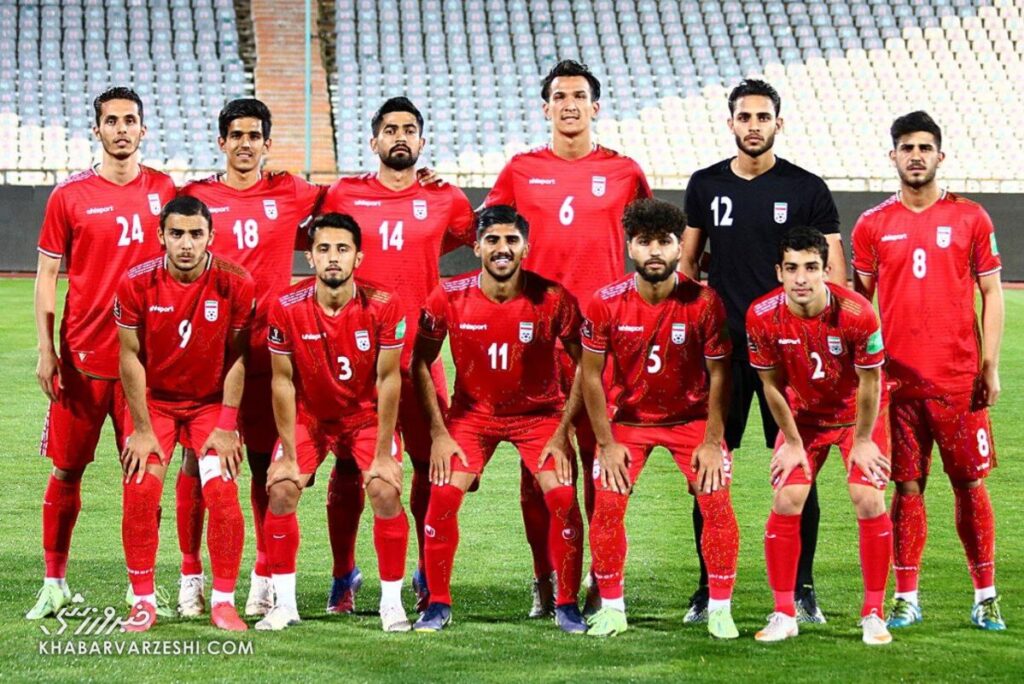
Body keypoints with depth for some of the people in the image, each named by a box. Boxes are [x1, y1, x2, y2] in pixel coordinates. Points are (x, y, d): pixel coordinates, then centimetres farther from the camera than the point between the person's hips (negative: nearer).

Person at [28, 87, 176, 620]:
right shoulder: (69, 196, 1)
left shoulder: (164, 191, 6)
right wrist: (46, 350, -5)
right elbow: (47, 275, 4)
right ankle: (54, 584, 15)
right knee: (67, 470, 5)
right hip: (82, 356, -1)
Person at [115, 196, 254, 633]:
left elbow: (237, 359, -7)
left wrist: (226, 427, -10)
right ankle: (143, 601, 0)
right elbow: (131, 358, -8)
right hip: (154, 399, 0)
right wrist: (142, 429, -10)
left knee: (222, 493, -15)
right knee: (140, 492, -13)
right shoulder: (136, 283, -14)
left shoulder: (235, 285, -15)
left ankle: (223, 601, -2)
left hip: (212, 402, 0)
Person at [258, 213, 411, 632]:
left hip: (366, 414, -1)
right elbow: (283, 380, -11)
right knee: (281, 491, -14)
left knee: (385, 492, -18)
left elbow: (388, 380, -14)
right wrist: (288, 453, -12)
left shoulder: (382, 306, -20)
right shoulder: (287, 308, -19)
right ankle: (285, 604, -1)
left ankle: (392, 602, -4)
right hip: (308, 414, 1)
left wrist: (383, 453, -15)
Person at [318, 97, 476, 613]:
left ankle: (428, 576, 13)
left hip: (419, 351, 0)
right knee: (348, 467, 2)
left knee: (431, 465, 0)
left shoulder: (444, 200, 8)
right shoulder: (342, 195, 7)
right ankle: (343, 575, 13)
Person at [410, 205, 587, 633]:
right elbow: (421, 362, -5)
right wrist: (439, 433, -9)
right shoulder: (449, 297, -17)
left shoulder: (552, 299, -19)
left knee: (563, 497, -17)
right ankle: (438, 604, 2)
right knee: (443, 495, -15)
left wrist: (562, 434, -13)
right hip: (472, 411, 1)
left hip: (539, 412, -1)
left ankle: (566, 606, 0)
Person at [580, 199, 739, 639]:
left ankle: (720, 610, 0)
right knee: (607, 505, -10)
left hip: (691, 417, 0)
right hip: (627, 417, 1)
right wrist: (607, 442, -10)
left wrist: (712, 441, -12)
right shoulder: (606, 304, -17)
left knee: (718, 503, -11)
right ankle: (612, 608, 4)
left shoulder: (703, 302, -19)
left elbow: (719, 374, -9)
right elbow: (591, 375, -8)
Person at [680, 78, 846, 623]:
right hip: (720, 347, 2)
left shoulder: (806, 190, 1)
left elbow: (833, 272, 2)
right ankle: (710, 588, 10)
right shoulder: (706, 186, 9)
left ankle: (802, 589, 8)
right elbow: (687, 263, 16)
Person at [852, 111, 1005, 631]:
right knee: (907, 486, 2)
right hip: (897, 378, 1)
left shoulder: (970, 218, 4)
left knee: (970, 485, 3)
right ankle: (906, 597, 9)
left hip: (960, 379, -1)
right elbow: (858, 300, 11)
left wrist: (991, 366, -1)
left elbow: (991, 293, 6)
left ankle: (985, 595, 10)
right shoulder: (873, 225, 7)